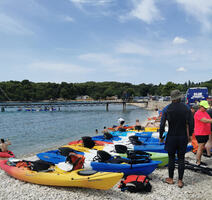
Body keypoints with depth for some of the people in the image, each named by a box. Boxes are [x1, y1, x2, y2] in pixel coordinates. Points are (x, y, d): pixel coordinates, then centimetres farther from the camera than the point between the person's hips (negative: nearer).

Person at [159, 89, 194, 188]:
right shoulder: (186, 108, -4)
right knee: (181, 159, 9)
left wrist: (161, 136, 4)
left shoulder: (167, 109, -7)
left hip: (171, 137, -1)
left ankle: (170, 179, 22)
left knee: (171, 158, 10)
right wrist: (189, 135, 11)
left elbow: (162, 124, -8)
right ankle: (180, 181, 15)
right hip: (183, 137, 1)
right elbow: (191, 124, -1)